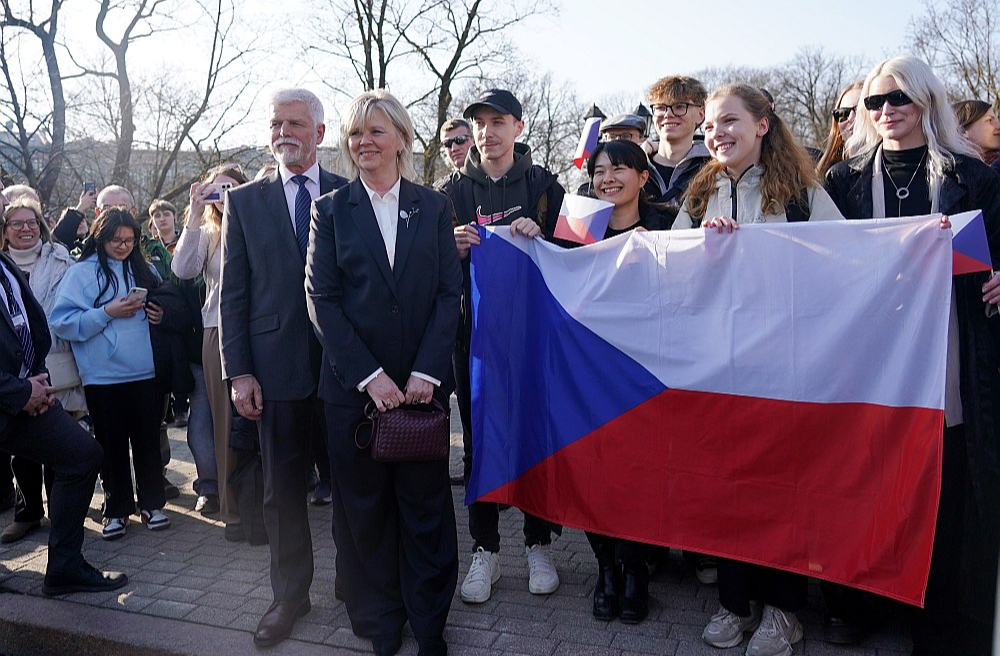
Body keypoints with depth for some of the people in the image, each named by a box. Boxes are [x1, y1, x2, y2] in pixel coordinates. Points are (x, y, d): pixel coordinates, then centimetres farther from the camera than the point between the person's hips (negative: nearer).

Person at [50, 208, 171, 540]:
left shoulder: (144, 270, 11)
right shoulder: (81, 272, 0)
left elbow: (158, 306, 23)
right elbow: (62, 322, -8)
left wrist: (159, 314, 0)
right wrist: (106, 313, -17)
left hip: (146, 372, 3)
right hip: (103, 376, -2)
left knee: (148, 441, 8)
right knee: (112, 445, 7)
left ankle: (152, 503, 21)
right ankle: (116, 509, 20)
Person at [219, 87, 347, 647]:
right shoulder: (245, 202, 7)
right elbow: (233, 293, 4)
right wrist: (239, 371, -3)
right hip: (277, 368, 1)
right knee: (283, 489, 10)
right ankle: (291, 596, 28)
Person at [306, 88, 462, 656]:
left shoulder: (434, 206, 6)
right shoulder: (331, 210, 5)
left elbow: (450, 292, 0)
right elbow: (322, 299, -3)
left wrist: (427, 371, -11)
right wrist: (369, 376, -12)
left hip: (423, 382, 0)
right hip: (354, 386, 0)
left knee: (425, 504, 7)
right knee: (364, 506, 10)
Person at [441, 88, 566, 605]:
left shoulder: (544, 185, 5)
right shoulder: (454, 191, 8)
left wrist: (538, 239, -15)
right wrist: (454, 250, -13)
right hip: (475, 329, 1)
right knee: (478, 439, 6)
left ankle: (539, 543, 23)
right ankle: (485, 549, 19)